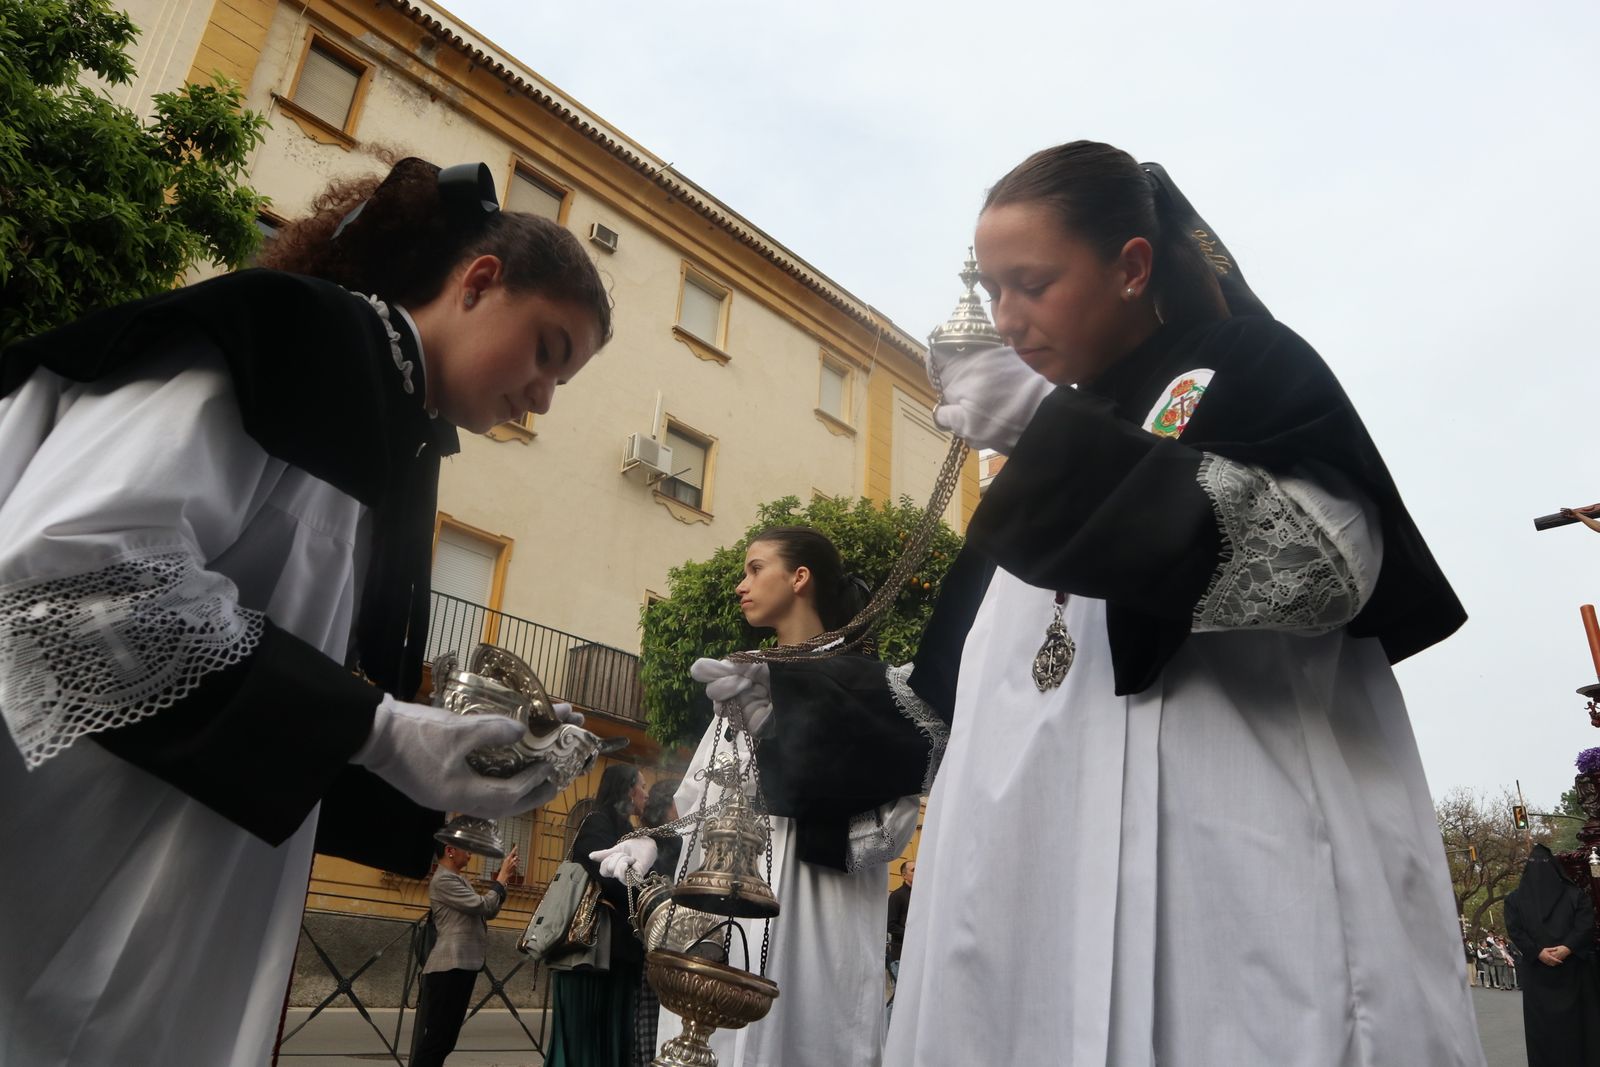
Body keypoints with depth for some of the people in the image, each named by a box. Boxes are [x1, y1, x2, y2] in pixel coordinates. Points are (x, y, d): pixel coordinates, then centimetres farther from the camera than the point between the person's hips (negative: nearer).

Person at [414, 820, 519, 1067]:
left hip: (463, 966, 10)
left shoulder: (459, 880, 19)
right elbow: (483, 905, -16)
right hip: (449, 967, -10)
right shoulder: (443, 880, -12)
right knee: (436, 1037, -8)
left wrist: (497, 880, 8)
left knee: (446, 1038, 12)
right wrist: (503, 876, -7)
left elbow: (489, 912, 19)